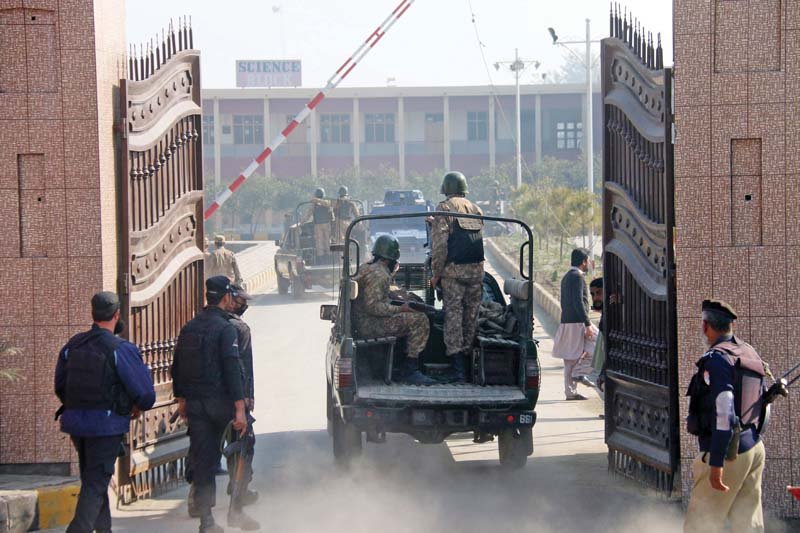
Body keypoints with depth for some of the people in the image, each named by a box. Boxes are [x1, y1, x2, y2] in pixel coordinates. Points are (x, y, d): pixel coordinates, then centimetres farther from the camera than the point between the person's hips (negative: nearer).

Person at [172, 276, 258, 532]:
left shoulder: (188, 328, 11)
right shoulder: (225, 328, -11)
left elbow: (177, 366, 17)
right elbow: (232, 369, -18)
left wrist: (181, 399, 25)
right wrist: (240, 408, -20)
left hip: (195, 403, 6)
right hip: (220, 402, -6)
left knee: (202, 460, 7)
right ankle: (235, 511, 3)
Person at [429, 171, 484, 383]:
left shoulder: (444, 208, -2)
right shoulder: (476, 209, 15)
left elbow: (440, 242, -9)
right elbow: (479, 237, 15)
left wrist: (436, 272, -5)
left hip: (453, 269, -4)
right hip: (477, 269, 4)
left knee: (453, 313, -2)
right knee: (472, 314, 10)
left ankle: (458, 367, -8)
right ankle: (468, 353, 14)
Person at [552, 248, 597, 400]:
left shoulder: (566, 277, 19)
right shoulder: (577, 276, -11)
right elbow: (578, 302, -20)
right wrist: (587, 324, -21)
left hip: (566, 322, 10)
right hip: (577, 323, -10)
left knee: (570, 359, 8)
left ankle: (570, 392, 8)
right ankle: (581, 372, -8)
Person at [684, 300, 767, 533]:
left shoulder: (717, 359, -16)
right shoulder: (751, 355, 12)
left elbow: (723, 412, -24)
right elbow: (762, 403, 18)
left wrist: (716, 463, -25)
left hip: (728, 453, -9)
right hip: (755, 448, 9)